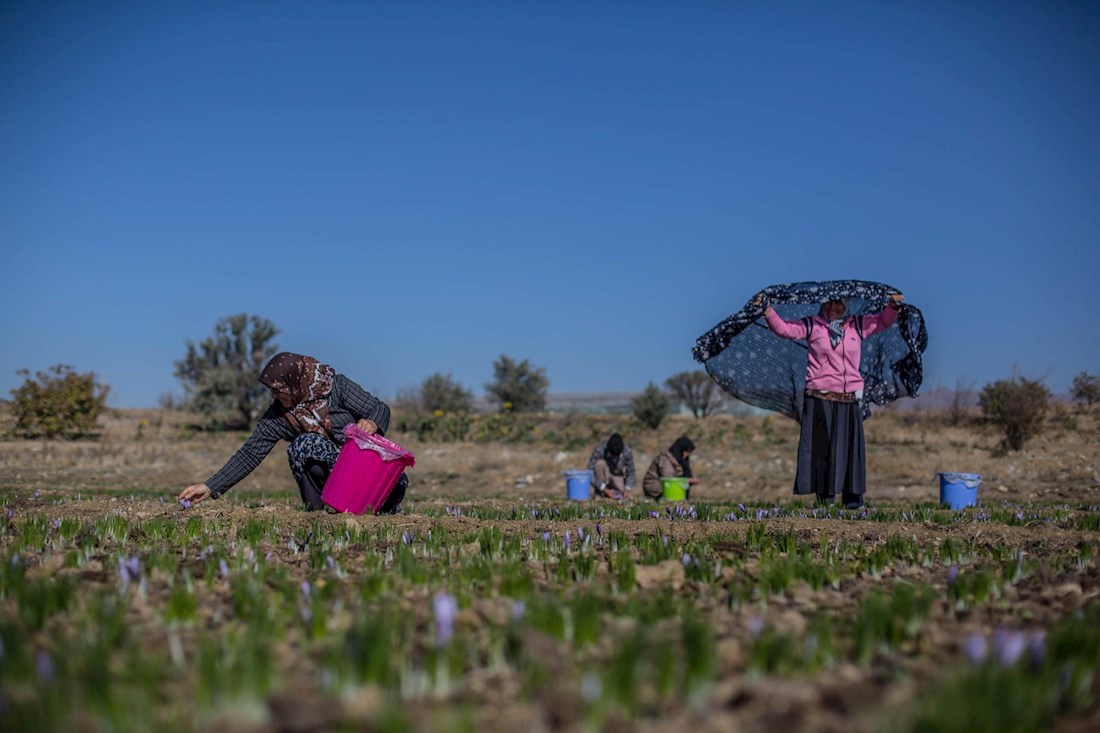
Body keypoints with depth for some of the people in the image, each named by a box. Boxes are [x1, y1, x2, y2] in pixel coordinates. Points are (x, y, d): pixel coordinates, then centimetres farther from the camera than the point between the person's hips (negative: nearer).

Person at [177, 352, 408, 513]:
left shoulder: (336, 387, -12)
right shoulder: (278, 415, -6)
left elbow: (380, 409, -10)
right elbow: (250, 453, -5)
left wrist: (372, 424, -35)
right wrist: (210, 487, -13)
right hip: (329, 470, 2)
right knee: (304, 444, -30)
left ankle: (387, 504, 2)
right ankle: (315, 506, -13)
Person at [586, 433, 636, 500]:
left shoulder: (627, 452, -21)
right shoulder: (599, 450, -28)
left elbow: (630, 473, -10)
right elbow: (590, 472, -29)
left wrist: (627, 489, -26)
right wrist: (605, 489, -36)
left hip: (617, 477, 2)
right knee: (600, 463, -33)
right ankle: (600, 492, -15)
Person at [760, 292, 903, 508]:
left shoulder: (857, 326, 12)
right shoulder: (812, 326, 3)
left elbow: (883, 321, 22)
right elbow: (783, 329, -4)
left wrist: (893, 306, 5)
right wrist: (768, 310, -17)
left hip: (849, 399, 3)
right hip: (819, 398, -2)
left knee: (849, 445, 4)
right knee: (820, 445, -3)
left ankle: (852, 495, 13)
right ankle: (824, 494, 5)